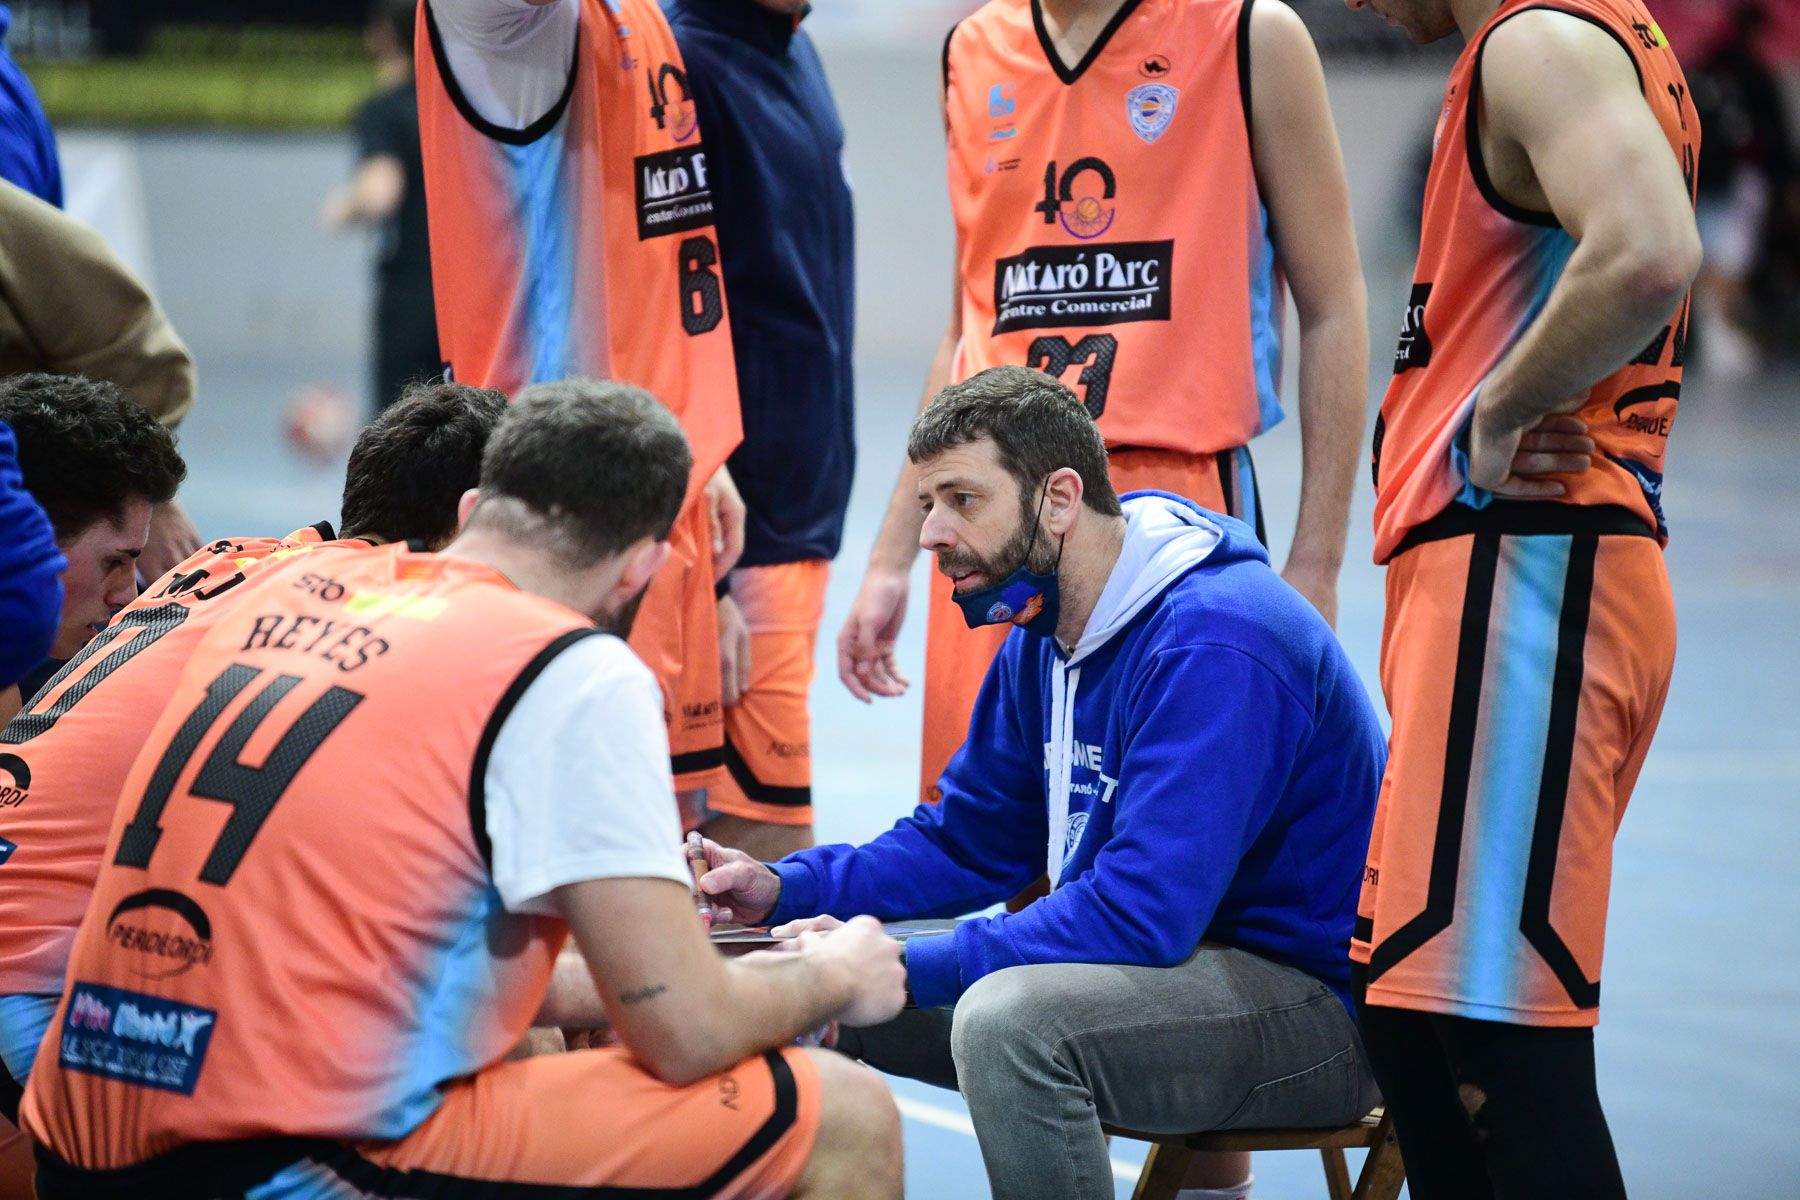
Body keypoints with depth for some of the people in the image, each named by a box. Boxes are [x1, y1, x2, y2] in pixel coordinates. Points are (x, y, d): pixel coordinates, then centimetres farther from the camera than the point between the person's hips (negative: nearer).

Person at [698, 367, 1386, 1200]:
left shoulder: (1213, 644, -22)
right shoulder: (1042, 638, 8)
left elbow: (1143, 910, -29)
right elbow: (968, 841, 17)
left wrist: (903, 969, -27)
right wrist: (786, 889, 0)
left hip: (1312, 1001, -9)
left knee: (1008, 1015, -35)